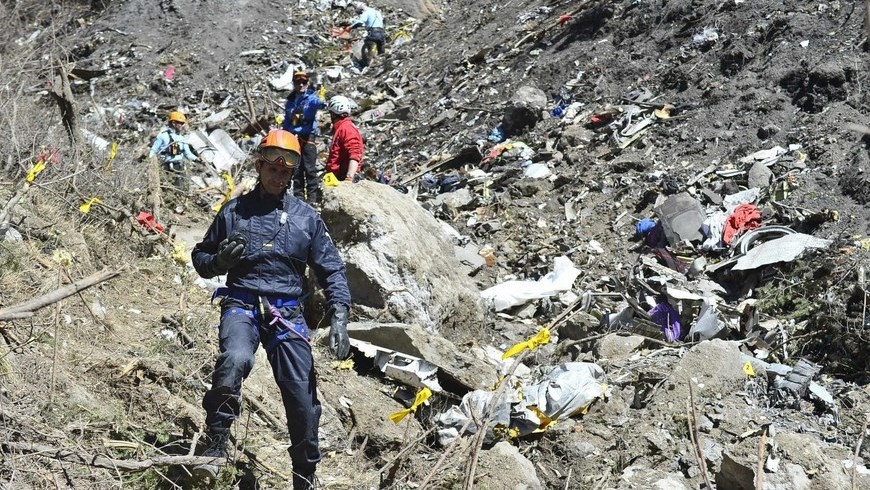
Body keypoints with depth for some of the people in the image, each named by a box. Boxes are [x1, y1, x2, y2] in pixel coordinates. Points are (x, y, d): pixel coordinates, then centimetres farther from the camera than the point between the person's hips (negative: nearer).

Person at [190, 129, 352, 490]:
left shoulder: (306, 217, 8)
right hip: (242, 306, -1)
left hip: (288, 314, 2)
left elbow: (332, 270, 8)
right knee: (235, 359, -34)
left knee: (303, 399, -3)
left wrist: (339, 316, -6)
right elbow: (200, 258, 15)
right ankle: (216, 445, -16)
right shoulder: (234, 211, 6)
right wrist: (220, 260, -9)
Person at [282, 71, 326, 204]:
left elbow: (317, 102, -25)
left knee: (310, 169, -9)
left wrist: (321, 103, -50)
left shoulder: (311, 98, 1)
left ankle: (313, 198, -10)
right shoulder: (290, 101, 16)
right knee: (296, 170, 7)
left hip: (307, 137, -5)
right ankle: (298, 197, 12)